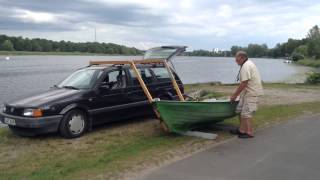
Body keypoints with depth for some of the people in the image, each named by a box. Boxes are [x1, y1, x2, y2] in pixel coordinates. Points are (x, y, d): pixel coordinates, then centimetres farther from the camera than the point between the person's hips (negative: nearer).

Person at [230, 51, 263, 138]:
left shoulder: (246, 66, -18)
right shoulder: (248, 64, 16)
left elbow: (243, 83, -22)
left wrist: (235, 95, -14)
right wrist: (235, 94, 17)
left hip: (252, 93, -11)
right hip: (248, 92, 11)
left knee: (246, 113, -6)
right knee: (240, 111, 14)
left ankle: (249, 133, 3)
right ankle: (241, 130, 23)